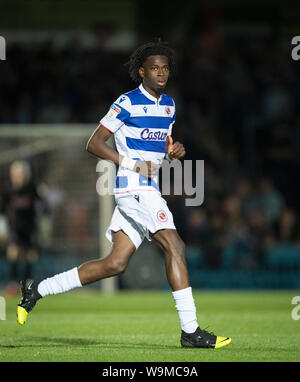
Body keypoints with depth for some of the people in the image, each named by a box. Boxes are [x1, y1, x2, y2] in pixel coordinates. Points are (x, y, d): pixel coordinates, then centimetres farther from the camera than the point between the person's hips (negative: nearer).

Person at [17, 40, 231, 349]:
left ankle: (37, 289, 11)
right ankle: (190, 331, -18)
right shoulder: (128, 103, -7)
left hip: (148, 190, 9)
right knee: (174, 246, -17)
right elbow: (94, 143, -8)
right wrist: (130, 164, -19)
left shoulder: (168, 104, 18)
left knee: (115, 263, 3)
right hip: (132, 186, -9)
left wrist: (174, 150, 7)